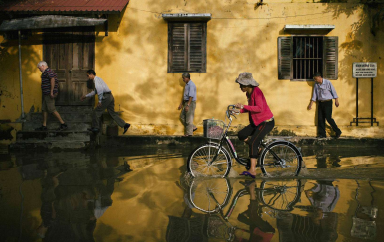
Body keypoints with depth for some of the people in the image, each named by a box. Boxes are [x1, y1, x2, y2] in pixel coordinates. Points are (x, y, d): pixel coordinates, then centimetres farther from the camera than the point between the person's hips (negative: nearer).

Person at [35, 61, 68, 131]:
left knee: (52, 110, -10)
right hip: (46, 95, 11)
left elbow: (53, 79, -27)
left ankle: (63, 124, -7)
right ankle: (44, 126, 16)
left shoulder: (48, 71, -12)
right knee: (44, 109, 11)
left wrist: (51, 91, -28)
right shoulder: (50, 71, 20)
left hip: (49, 94, -11)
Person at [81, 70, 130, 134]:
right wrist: (86, 96, 39)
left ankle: (95, 127, 8)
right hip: (110, 96, 10)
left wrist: (99, 101, -18)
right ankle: (125, 125, 1)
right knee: (112, 113, 9)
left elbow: (100, 89, -19)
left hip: (106, 97, -10)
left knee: (96, 111, 1)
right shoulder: (97, 79, 26)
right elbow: (95, 91, 37)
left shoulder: (96, 79, -5)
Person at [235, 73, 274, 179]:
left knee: (253, 142, -20)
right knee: (241, 135, -4)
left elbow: (259, 108, -30)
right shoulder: (249, 93, 9)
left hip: (266, 122, -9)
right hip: (256, 122, 9)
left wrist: (243, 106, -32)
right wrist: (240, 110, 2)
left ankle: (252, 170, -21)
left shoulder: (257, 92, -18)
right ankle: (256, 148, 13)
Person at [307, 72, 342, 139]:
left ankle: (338, 132, 3)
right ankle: (322, 134, 11)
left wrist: (336, 101, -7)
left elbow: (333, 91, -5)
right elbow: (314, 95, 13)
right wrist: (311, 104, 13)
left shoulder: (327, 82, -9)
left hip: (327, 102, -6)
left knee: (328, 118, -11)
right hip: (320, 103, 6)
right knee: (320, 118, 2)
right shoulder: (316, 84, 7)